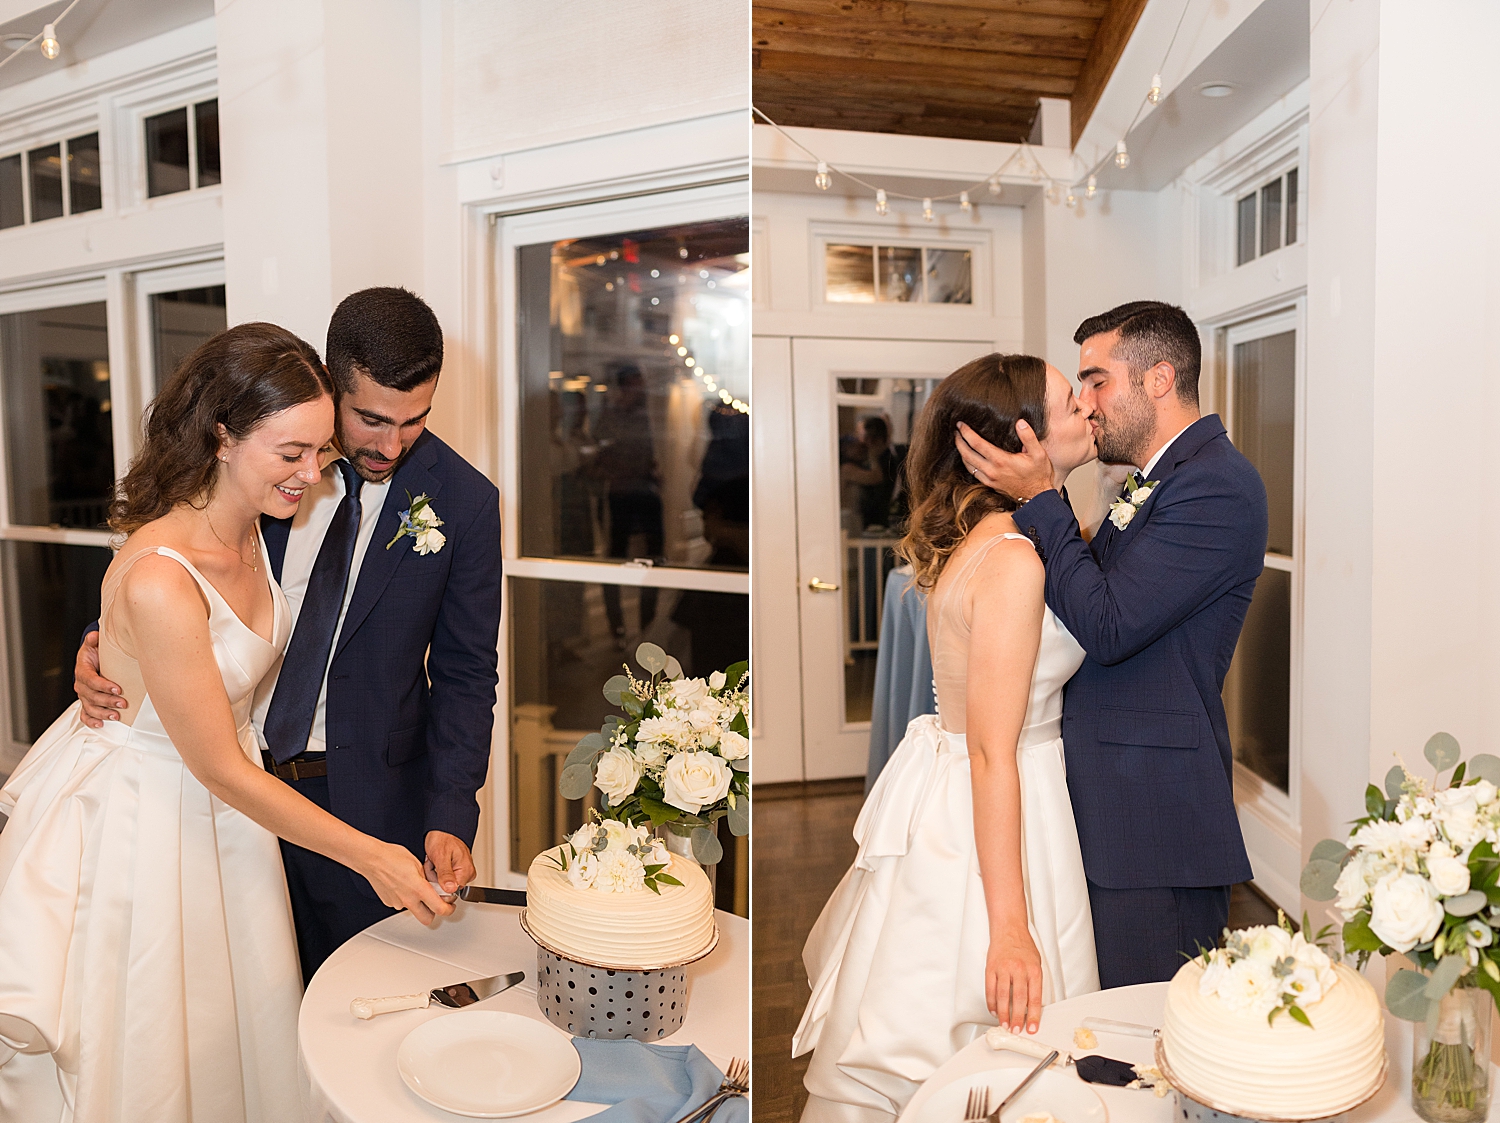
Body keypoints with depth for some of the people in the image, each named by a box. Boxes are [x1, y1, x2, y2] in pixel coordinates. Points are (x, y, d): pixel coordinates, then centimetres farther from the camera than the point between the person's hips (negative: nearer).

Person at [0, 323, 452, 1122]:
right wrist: (369, 856, -19)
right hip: (140, 822, -7)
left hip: (223, 814, 7)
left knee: (237, 1035, 21)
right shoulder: (159, 580, -32)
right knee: (148, 1055, 16)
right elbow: (221, 769, -24)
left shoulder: (256, 525, -9)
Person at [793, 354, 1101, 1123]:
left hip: (943, 792, 9)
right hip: (990, 820, -9)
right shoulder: (1014, 560, -23)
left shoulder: (972, 536, 4)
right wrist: (1011, 928, -23)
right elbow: (993, 754, -25)